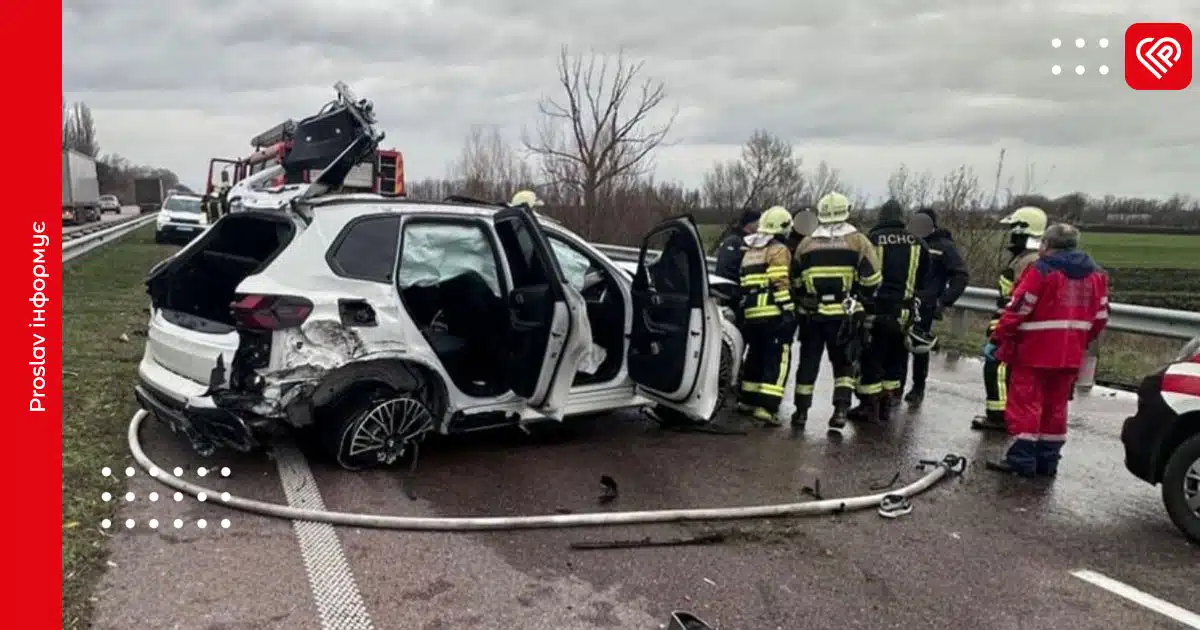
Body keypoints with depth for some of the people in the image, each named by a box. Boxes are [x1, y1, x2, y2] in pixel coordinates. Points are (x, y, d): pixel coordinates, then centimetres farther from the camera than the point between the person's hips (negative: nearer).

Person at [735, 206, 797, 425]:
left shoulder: (749, 252, 22)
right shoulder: (778, 250, -4)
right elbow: (780, 283, -15)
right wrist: (788, 310, -15)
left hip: (751, 314, 8)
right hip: (774, 315, -8)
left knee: (755, 355, 21)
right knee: (778, 360, -7)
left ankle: (747, 400, 28)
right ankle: (766, 407, -16)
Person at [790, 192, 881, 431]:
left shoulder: (806, 243, 6)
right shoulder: (858, 241, -2)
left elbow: (795, 281, 10)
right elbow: (871, 278, -6)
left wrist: (800, 304, 22)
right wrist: (863, 301, 8)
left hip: (811, 314, 2)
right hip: (845, 314, -1)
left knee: (808, 362, 11)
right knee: (844, 363, 11)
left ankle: (801, 411, 14)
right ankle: (841, 410, 0)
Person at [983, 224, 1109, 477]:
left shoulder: (1042, 270, -12)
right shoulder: (1096, 274, 9)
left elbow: (1017, 310, -15)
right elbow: (1100, 317, 12)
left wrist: (996, 340, -8)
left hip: (1034, 352, -7)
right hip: (1070, 356, 7)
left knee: (1025, 404, -1)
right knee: (1055, 406, 14)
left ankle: (1021, 460, 0)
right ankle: (1048, 460, 20)